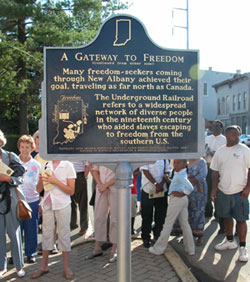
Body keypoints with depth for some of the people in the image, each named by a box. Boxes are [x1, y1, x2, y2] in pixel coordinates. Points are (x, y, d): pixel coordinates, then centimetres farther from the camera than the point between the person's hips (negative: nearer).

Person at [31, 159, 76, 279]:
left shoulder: (67, 165, -6)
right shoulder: (46, 165, 6)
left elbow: (71, 191, -9)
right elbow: (38, 189, 8)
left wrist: (55, 181, -19)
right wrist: (41, 179, -13)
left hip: (62, 205, -4)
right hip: (47, 205, 4)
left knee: (64, 234, 3)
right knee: (46, 234, 10)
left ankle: (66, 267, 15)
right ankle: (43, 266, 23)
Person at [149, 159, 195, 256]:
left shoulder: (179, 175, -19)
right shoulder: (182, 174, 10)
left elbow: (190, 187, -32)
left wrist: (182, 194, -19)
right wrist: (169, 180, 12)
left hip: (176, 200, -9)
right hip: (183, 200, 9)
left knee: (168, 224, 0)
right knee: (185, 223, 12)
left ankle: (158, 249, 9)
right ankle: (190, 249, 17)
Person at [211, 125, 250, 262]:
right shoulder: (220, 152, 5)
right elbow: (216, 171, 9)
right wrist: (214, 188, 3)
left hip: (239, 191, -4)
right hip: (223, 191, 4)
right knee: (226, 217, 16)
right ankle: (230, 241, 35)